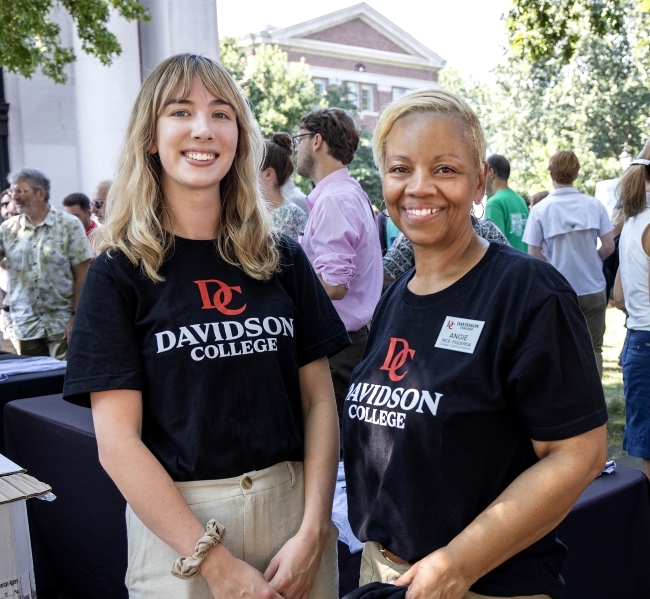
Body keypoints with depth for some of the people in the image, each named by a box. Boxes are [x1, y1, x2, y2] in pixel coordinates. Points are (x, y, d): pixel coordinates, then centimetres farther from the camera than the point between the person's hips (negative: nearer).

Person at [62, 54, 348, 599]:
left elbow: (319, 400, 1)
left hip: (294, 504, 3)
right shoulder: (120, 272, -6)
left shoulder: (284, 260, 2)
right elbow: (117, 442, -10)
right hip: (176, 519, -2)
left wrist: (313, 529, -9)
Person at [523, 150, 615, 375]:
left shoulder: (540, 210, -7)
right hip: (593, 289, 1)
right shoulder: (594, 205, -3)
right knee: (593, 348, 11)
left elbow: (533, 255, -9)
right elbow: (609, 247, -2)